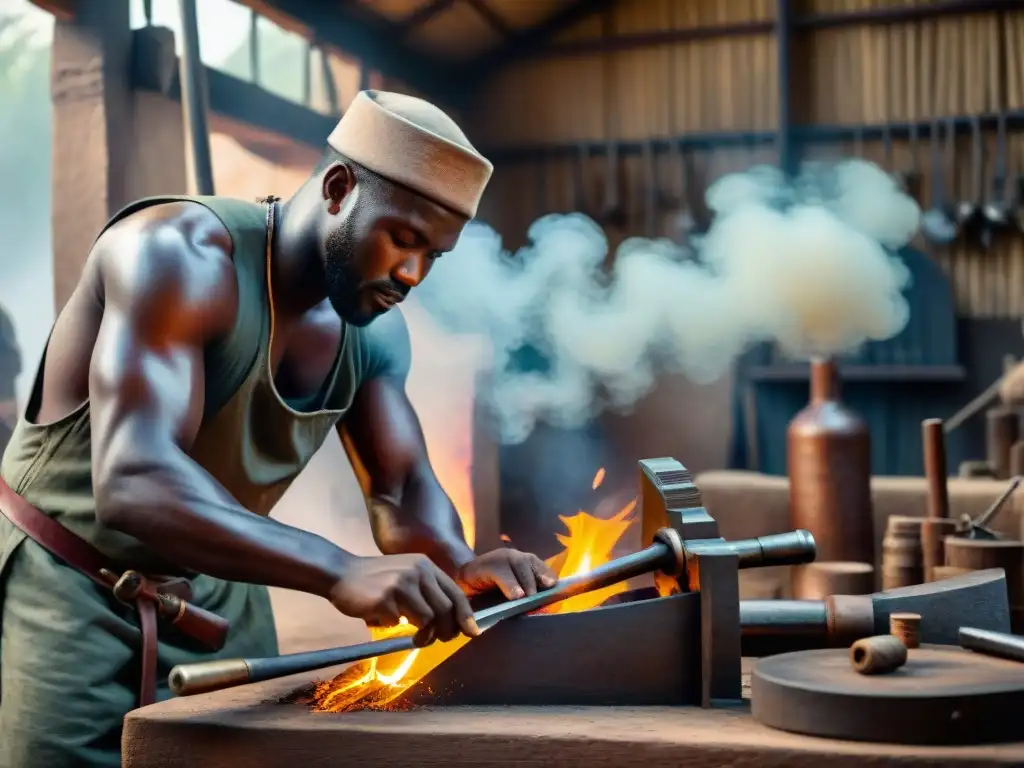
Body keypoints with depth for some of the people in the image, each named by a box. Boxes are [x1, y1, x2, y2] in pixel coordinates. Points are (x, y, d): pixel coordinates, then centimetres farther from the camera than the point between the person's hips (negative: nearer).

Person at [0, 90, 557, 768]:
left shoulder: (375, 333, -1)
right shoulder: (184, 255, -26)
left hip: (219, 604, 6)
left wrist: (462, 565, -26)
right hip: (66, 594, -6)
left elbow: (403, 492, -2)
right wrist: (339, 571, -50)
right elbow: (132, 484, -38)